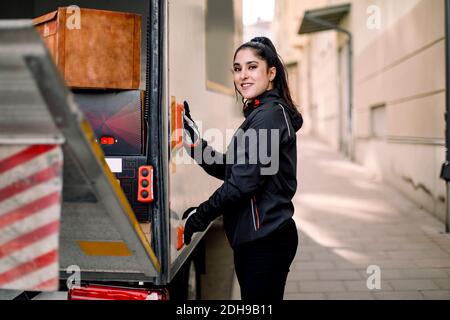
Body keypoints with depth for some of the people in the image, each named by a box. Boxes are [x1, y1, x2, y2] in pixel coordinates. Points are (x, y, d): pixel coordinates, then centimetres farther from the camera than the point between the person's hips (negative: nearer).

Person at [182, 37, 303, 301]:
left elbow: (245, 180, -20)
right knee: (253, 297, 18)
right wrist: (191, 133, 6)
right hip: (253, 237, 9)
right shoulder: (258, 114, 16)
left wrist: (202, 214, -10)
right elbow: (226, 169, 13)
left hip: (265, 239, -9)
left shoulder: (270, 114, -14)